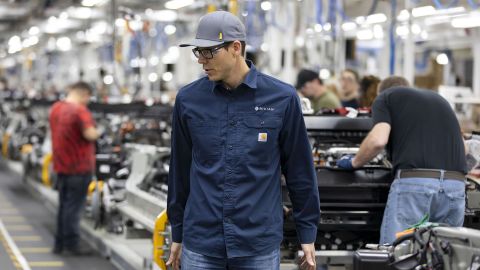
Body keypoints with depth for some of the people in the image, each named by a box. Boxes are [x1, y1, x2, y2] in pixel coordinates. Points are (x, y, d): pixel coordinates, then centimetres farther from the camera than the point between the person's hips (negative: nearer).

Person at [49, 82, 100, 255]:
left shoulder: (55, 108, 9)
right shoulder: (80, 110, -18)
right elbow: (89, 134, -25)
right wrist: (96, 133, -5)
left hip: (61, 165, 8)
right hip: (79, 166, -8)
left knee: (63, 205, 16)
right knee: (74, 206, -2)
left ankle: (59, 243, 20)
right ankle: (71, 245, 2)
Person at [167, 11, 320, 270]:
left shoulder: (281, 98, -4)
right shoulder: (188, 99, 1)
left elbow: (299, 169, 2)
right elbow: (180, 169, 10)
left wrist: (307, 234, 5)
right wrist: (177, 235, 14)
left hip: (259, 245, -1)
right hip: (201, 245, 2)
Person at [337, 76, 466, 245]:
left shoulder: (386, 97, 14)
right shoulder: (439, 100, 31)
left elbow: (378, 140, -4)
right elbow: (462, 146, 32)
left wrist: (354, 162, 13)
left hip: (414, 182, -5)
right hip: (456, 185, 5)